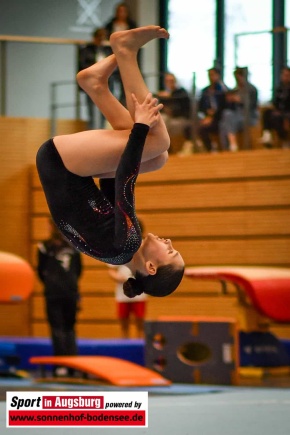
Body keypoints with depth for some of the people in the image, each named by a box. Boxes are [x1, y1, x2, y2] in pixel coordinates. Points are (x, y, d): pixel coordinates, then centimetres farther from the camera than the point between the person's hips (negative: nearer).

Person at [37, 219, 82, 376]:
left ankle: (61, 365, -5)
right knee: (70, 328, 11)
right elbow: (79, 270, 11)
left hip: (53, 294, -3)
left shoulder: (45, 247, -4)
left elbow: (41, 271, 3)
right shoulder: (73, 246, 6)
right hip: (71, 293, 3)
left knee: (57, 328, -1)